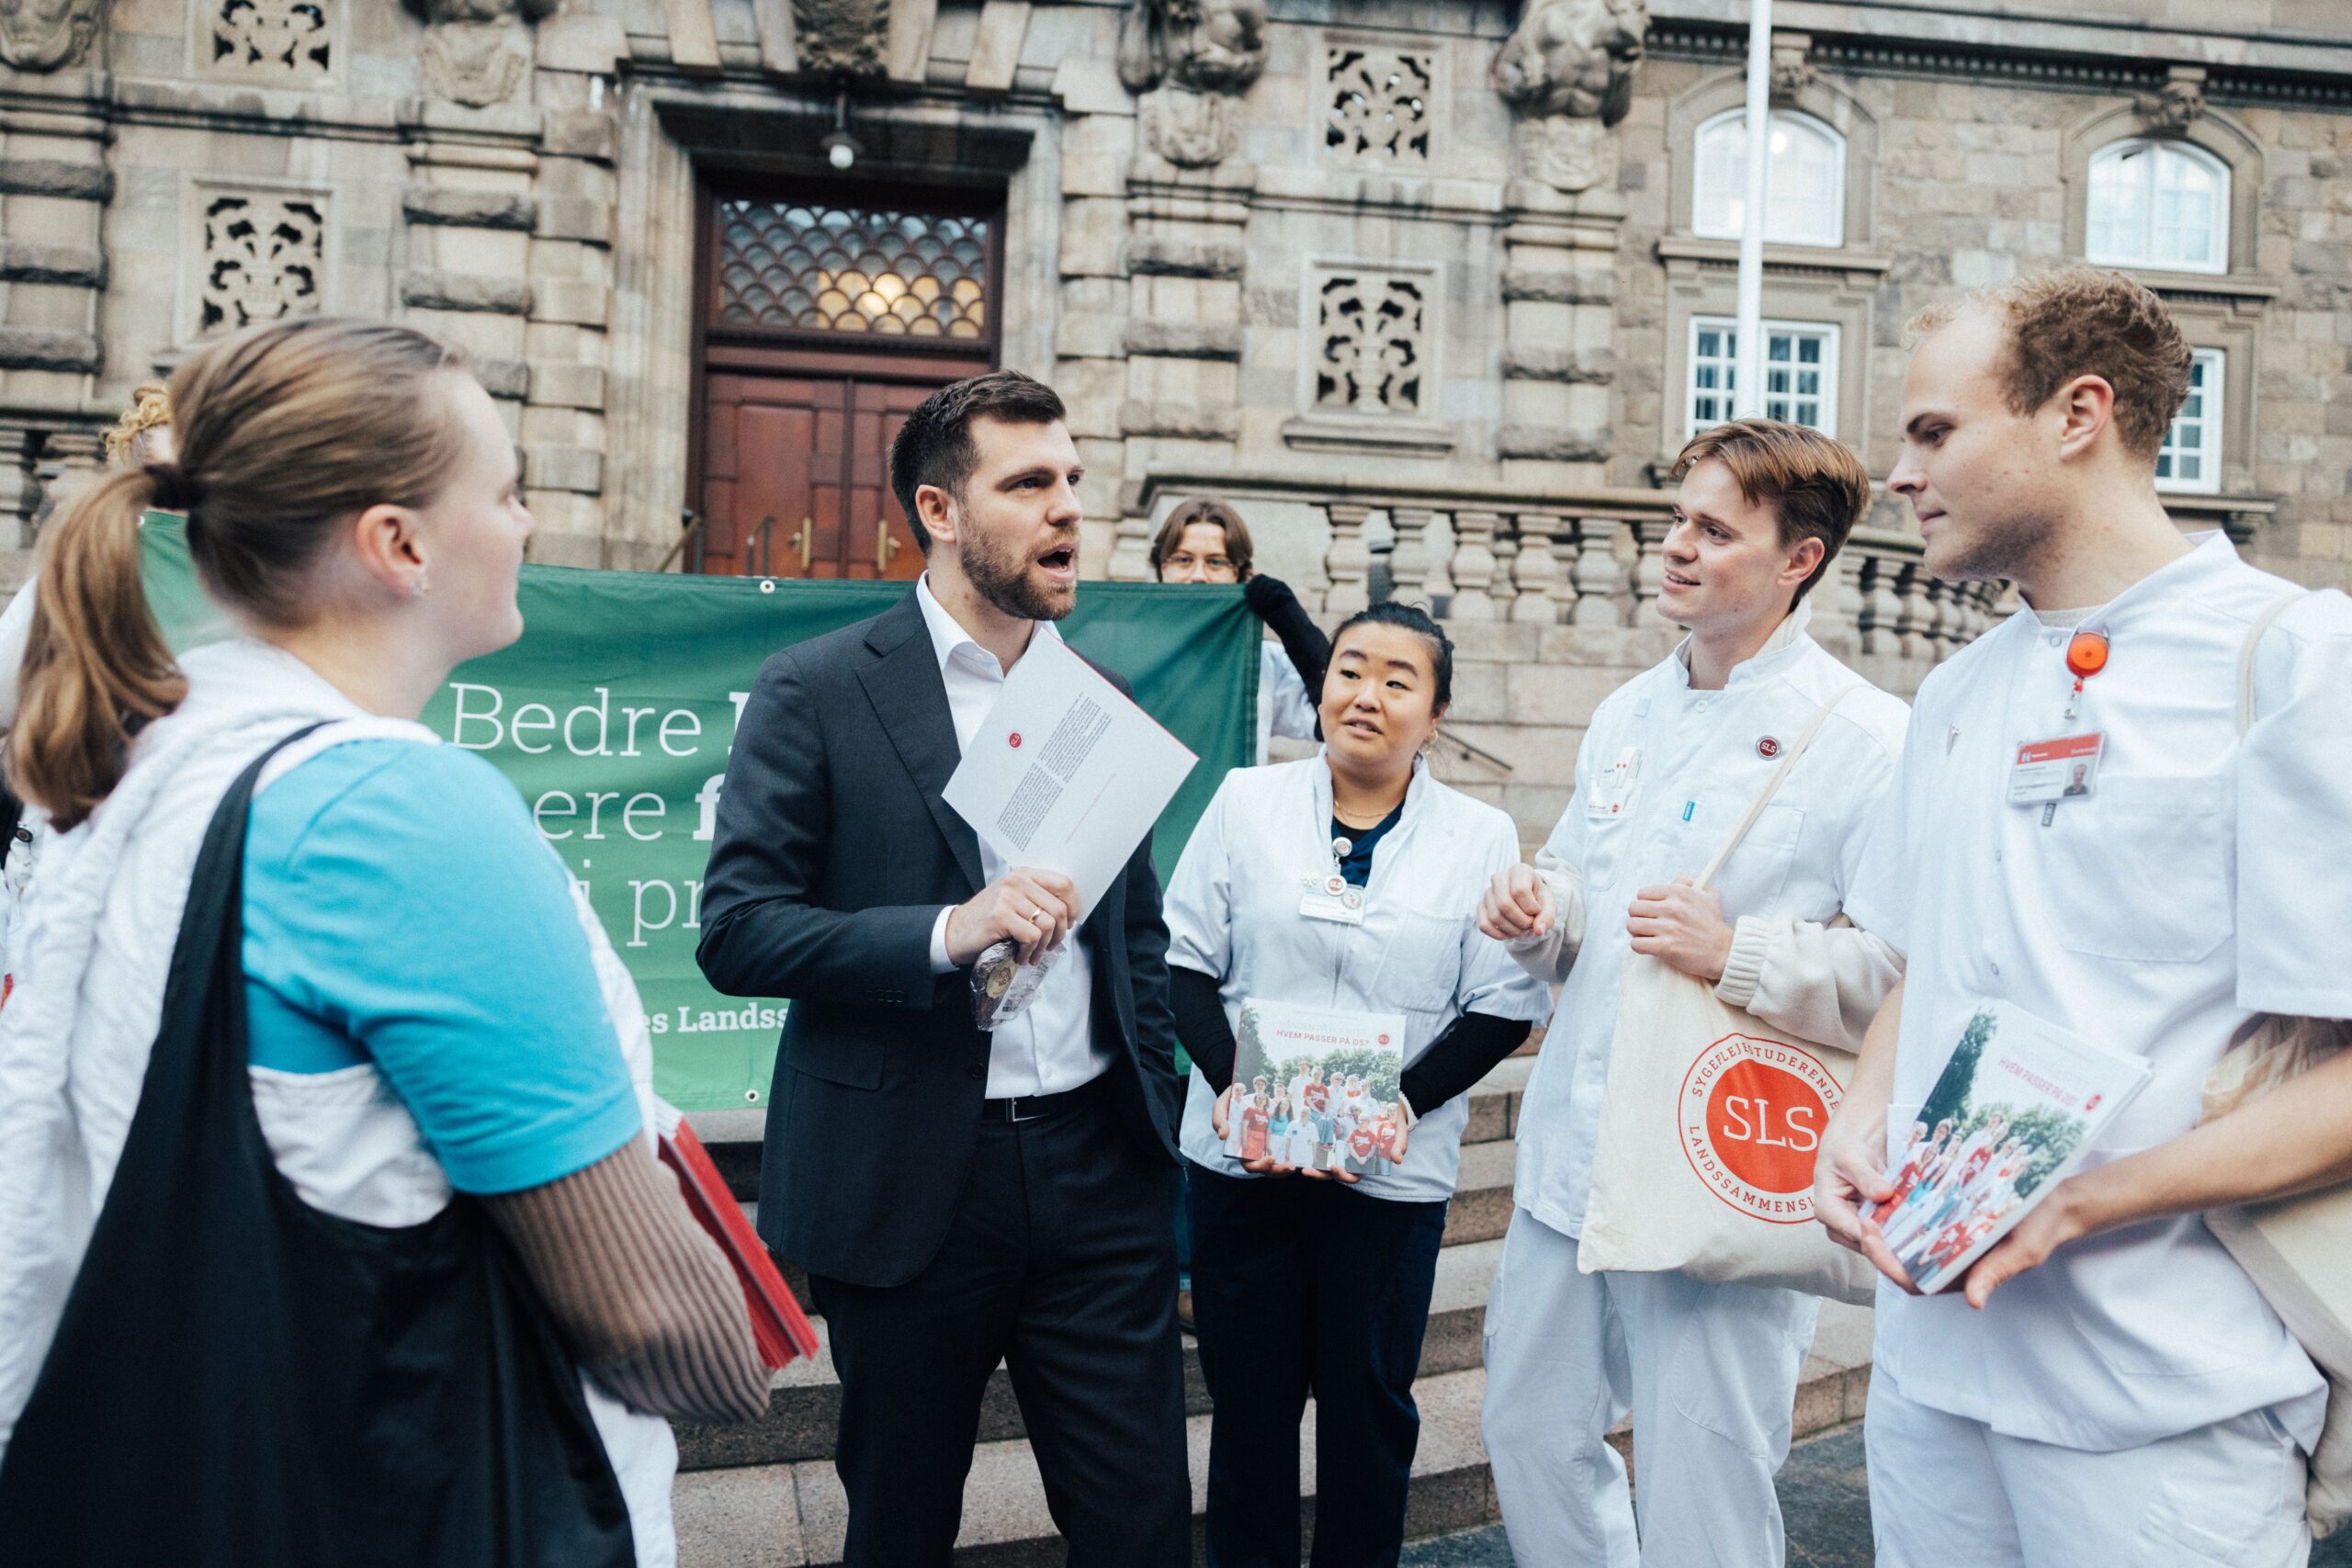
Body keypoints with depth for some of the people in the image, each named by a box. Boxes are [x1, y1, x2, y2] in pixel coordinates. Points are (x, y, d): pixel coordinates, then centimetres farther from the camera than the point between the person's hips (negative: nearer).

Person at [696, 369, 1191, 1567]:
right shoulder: (816, 692, -6)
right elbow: (735, 932, -12)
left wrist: (1156, 1105, 10)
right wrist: (947, 932, -24)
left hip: (1095, 1163, 4)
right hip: (913, 1178, -3)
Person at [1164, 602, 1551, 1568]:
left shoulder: (1481, 838, 1)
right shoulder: (1245, 802, 2)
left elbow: (1504, 1007, -1)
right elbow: (1185, 961, 2)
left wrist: (1397, 1105, -14)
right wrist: (1231, 1082, -13)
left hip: (1391, 1171, 0)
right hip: (1240, 1160, 1)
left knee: (1370, 1403, 11)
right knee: (1248, 1394, 12)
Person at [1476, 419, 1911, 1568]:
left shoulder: (1869, 738, -13)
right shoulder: (1627, 714, 11)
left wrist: (1740, 953, -28)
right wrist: (1537, 911, 2)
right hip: (1569, 1160, 7)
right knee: (1533, 1441, 20)